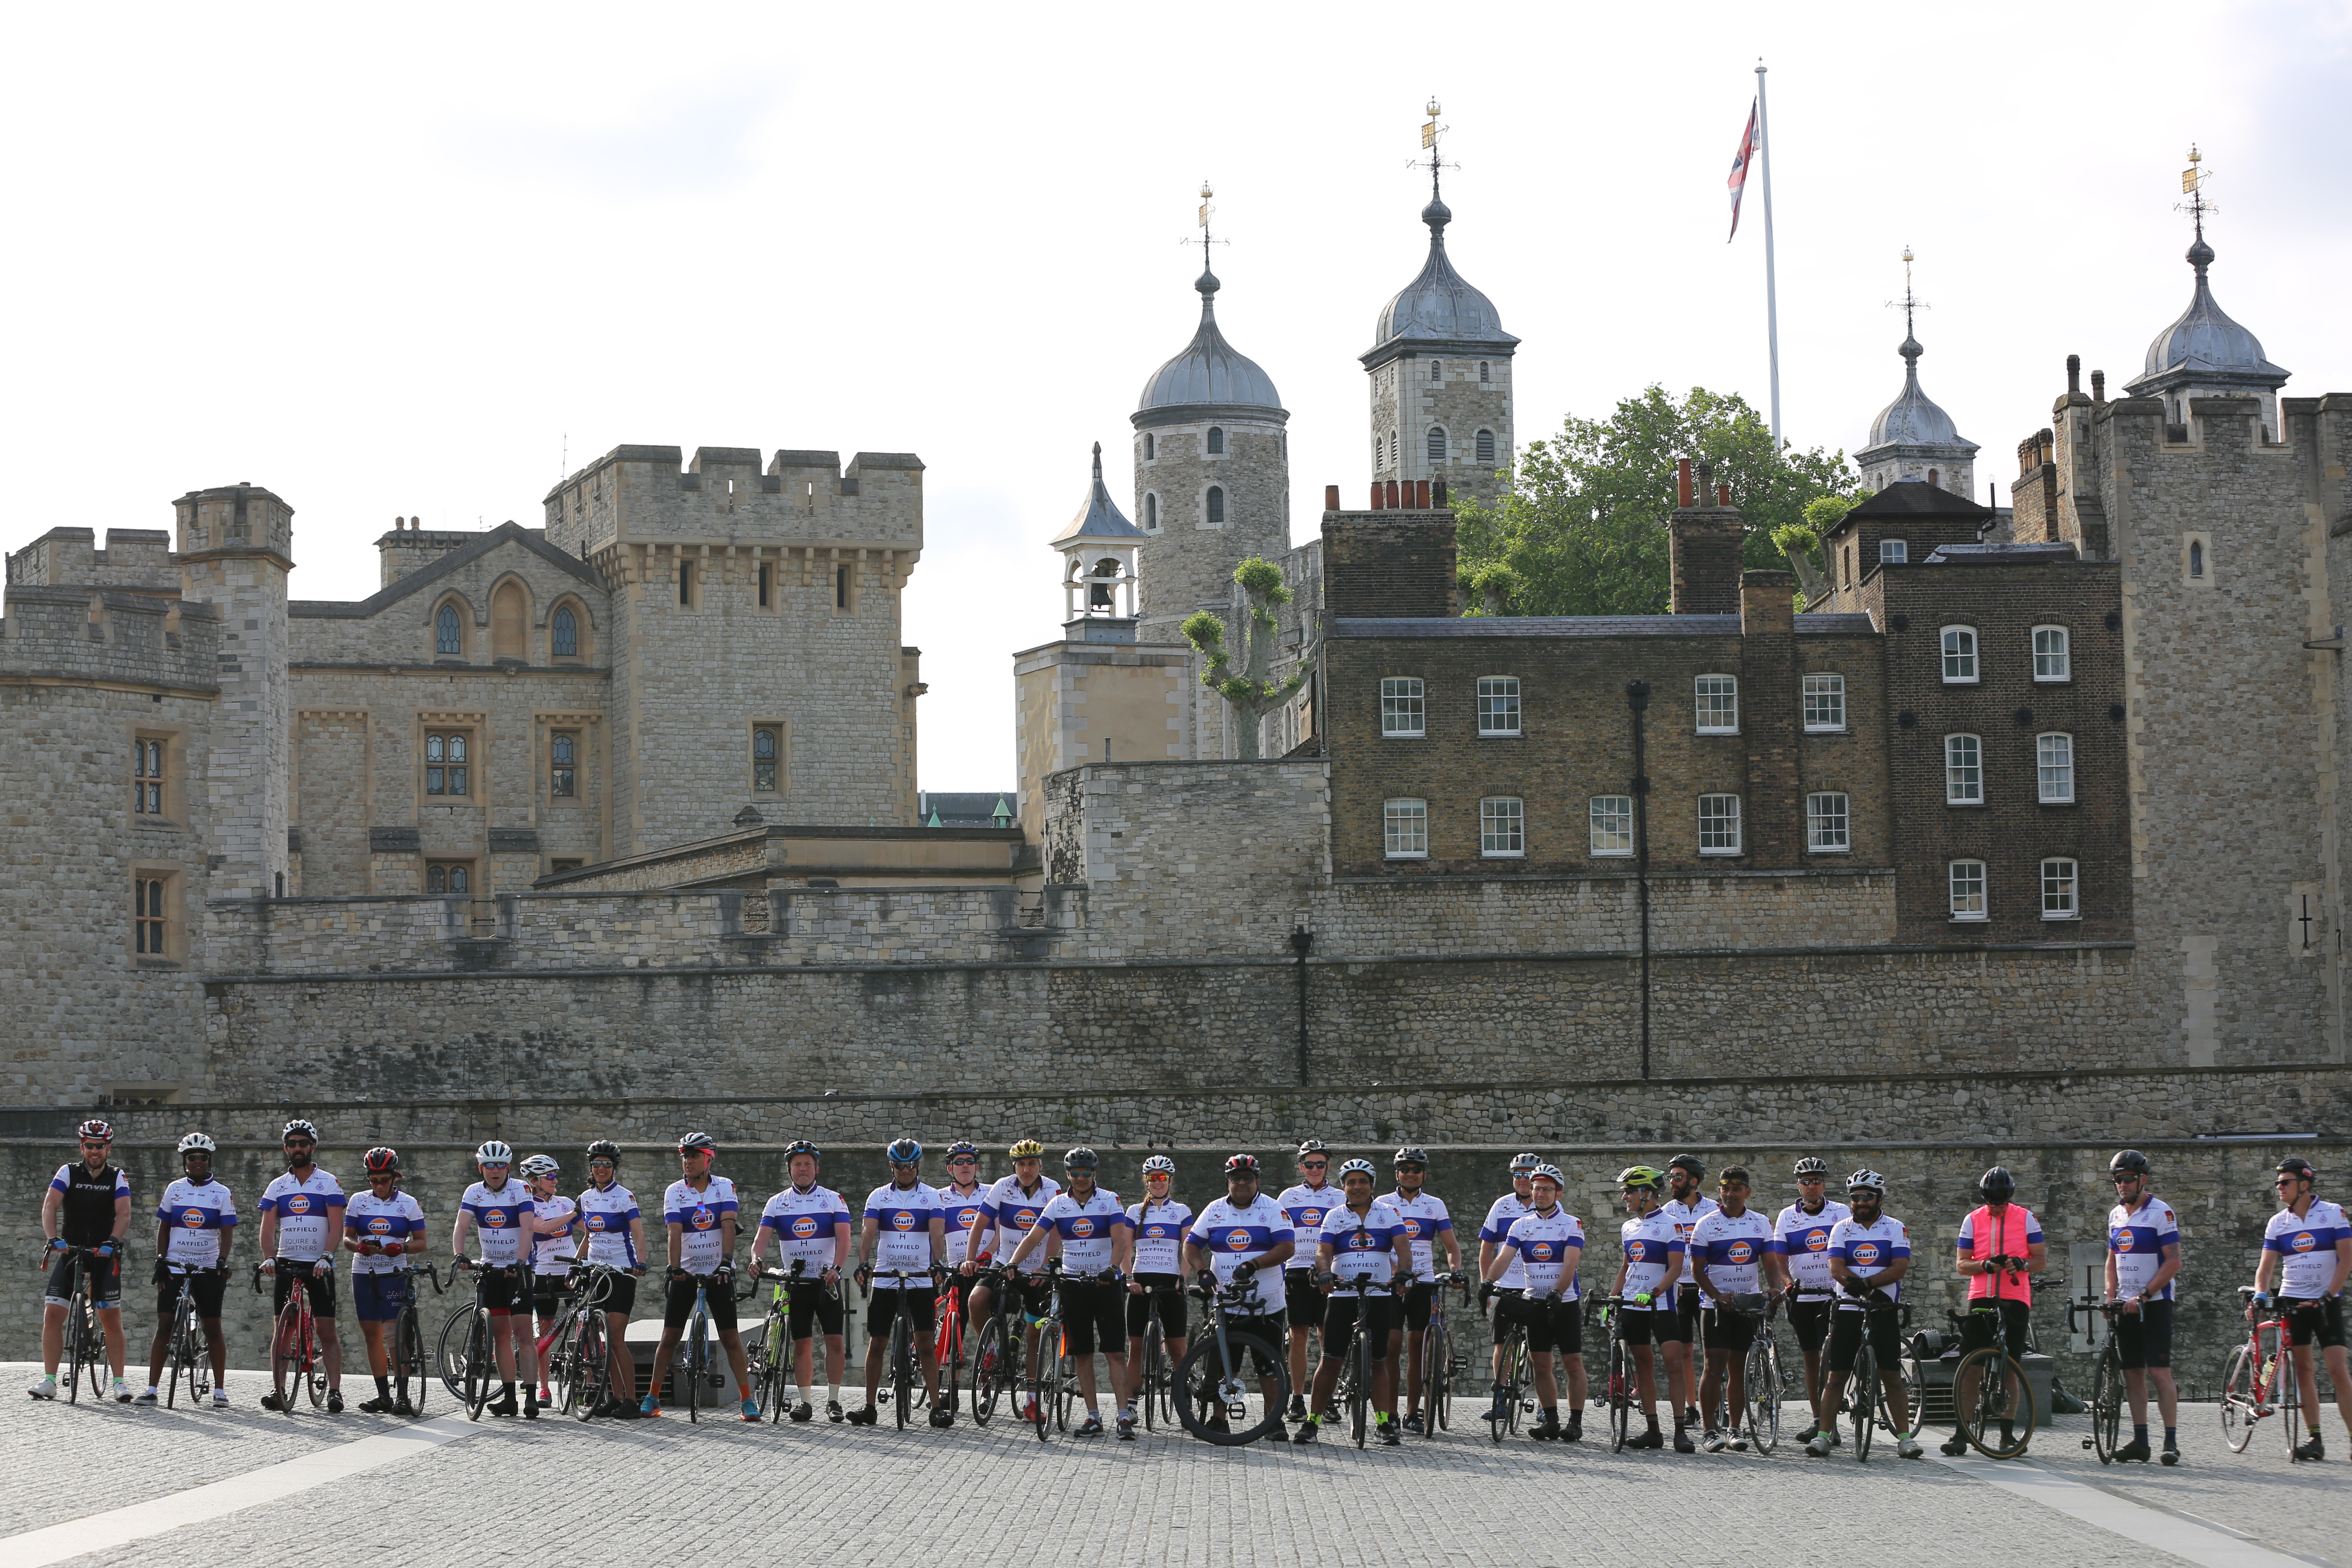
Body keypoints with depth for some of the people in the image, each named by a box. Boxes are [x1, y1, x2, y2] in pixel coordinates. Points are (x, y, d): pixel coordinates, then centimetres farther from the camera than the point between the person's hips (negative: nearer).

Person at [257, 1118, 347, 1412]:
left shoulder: (329, 1184, 1)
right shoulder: (277, 1187, 10)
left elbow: (336, 1226, -6)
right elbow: (268, 1227, 4)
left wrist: (326, 1257, -21)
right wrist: (269, 1257, -13)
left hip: (319, 1266, -3)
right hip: (287, 1265, 3)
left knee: (327, 1331, -6)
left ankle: (335, 1391, -6)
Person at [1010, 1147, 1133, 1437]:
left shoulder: (1110, 1201, -4)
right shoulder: (1059, 1204, 3)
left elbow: (1120, 1239, -16)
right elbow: (1034, 1238, -3)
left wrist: (1113, 1268, -33)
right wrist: (1012, 1263, -19)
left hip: (1106, 1282, -3)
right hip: (1073, 1283, 3)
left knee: (1115, 1353, -7)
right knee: (1082, 1354, 4)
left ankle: (1125, 1416, -9)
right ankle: (1093, 1417, 9)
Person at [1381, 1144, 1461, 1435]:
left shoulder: (1435, 1206, 9)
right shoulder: (1383, 1204, 6)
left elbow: (1451, 1245, 8)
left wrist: (1455, 1269, -11)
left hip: (1423, 1283, 1)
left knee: (1417, 1347, 2)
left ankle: (1413, 1412, 6)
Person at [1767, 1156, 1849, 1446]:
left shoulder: (1841, 1213, 2)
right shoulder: (1787, 1217, 5)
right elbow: (1779, 1259, 0)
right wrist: (1787, 1284, -18)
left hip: (1834, 1295, -2)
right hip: (1802, 1298, 3)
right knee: (1811, 1359, 8)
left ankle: (1830, 1424, -13)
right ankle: (1816, 1419, 18)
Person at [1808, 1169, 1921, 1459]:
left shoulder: (1895, 1229, 4)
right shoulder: (1841, 1229, 6)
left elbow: (1900, 1268, -8)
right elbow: (1836, 1269, -7)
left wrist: (1866, 1283, -21)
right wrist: (1872, 1290, -21)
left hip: (1885, 1312, -1)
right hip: (1848, 1310, 1)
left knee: (1891, 1377, -2)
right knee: (1836, 1377, -1)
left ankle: (1905, 1438, 1)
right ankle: (1823, 1436, 2)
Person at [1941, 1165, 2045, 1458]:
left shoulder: (2026, 1219, 5)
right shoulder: (1973, 1220, 7)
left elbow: (2040, 1260, 5)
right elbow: (1961, 1264, 6)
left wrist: (2020, 1264, -17)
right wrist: (1986, 1265, -15)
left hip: (2015, 1300, -1)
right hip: (1980, 1299, 1)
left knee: (2010, 1368, 1)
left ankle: (2008, 1433, 10)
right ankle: (1961, 1434, -4)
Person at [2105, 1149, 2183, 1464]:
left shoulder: (2160, 1212, -9)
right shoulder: (2116, 1215, 12)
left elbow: (2174, 1262, -14)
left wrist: (2143, 1296, -18)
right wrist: (2110, 1296, 6)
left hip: (2155, 1304, -7)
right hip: (2127, 1305, 7)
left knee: (2160, 1372, -12)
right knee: (2133, 1373, 6)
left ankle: (2171, 1441, -13)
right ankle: (2140, 1441, 9)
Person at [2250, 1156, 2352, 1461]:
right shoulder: (2277, 1223, 5)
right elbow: (2267, 1265, 3)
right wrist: (2260, 1297, -15)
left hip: (2326, 1302, -3)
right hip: (2293, 1302, 3)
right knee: (2303, 1369, 2)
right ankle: (2314, 1438, 6)